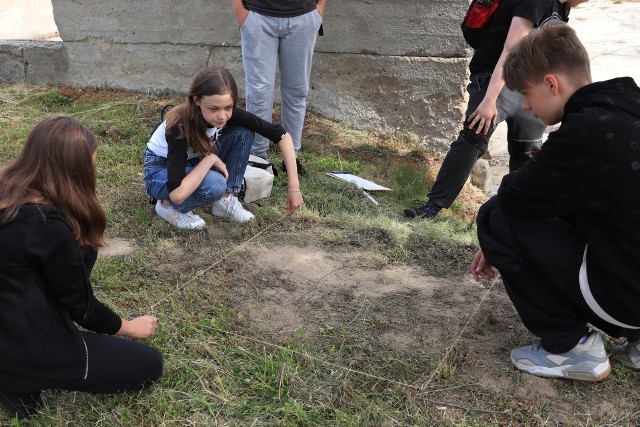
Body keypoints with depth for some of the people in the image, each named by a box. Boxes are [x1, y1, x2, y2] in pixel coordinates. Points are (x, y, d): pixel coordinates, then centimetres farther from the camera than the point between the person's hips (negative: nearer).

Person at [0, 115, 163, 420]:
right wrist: (127, 327, 4)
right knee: (149, 365, 4)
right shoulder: (47, 224, -27)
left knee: (82, 249, 18)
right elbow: (80, 304, -11)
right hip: (25, 349, -9)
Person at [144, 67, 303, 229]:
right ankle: (168, 205, -8)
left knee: (244, 134, -18)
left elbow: (281, 135, -20)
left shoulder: (228, 114, -23)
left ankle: (226, 199, -8)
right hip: (160, 171, -5)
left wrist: (294, 186, -25)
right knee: (214, 184, -36)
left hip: (195, 164, 5)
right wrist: (211, 158, -35)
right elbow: (177, 194, -44)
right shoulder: (179, 127, -36)